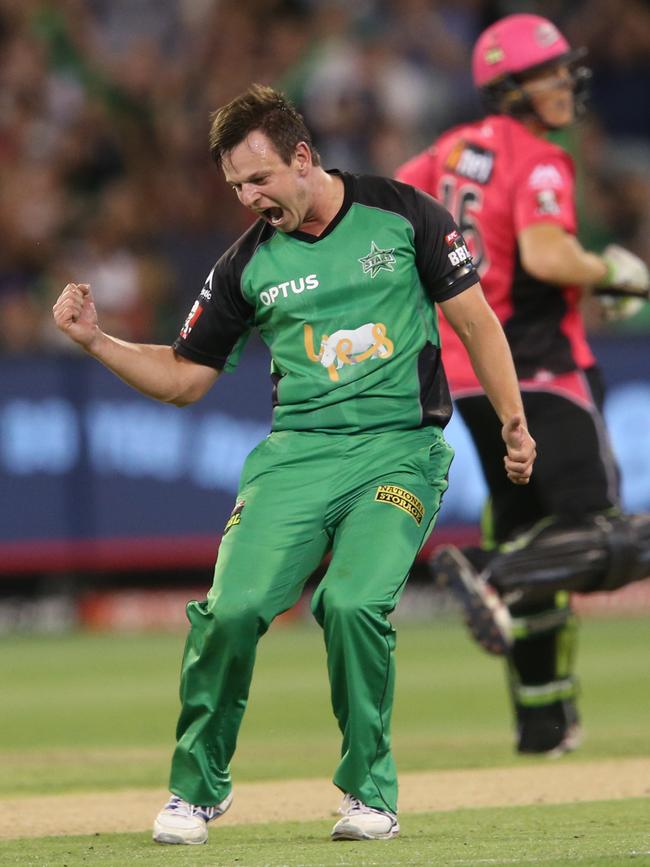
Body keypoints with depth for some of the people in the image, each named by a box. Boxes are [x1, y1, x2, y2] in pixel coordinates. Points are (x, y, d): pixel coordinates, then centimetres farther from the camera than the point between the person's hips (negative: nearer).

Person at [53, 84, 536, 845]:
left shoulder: (403, 214, 2)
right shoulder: (247, 264, 9)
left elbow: (475, 320, 6)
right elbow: (184, 380, 16)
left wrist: (512, 419, -3)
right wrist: (94, 339, 3)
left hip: (400, 448, -2)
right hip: (298, 454, 2)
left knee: (354, 602, -25)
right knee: (233, 606, -18)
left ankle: (370, 791, -4)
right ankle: (198, 784, 4)